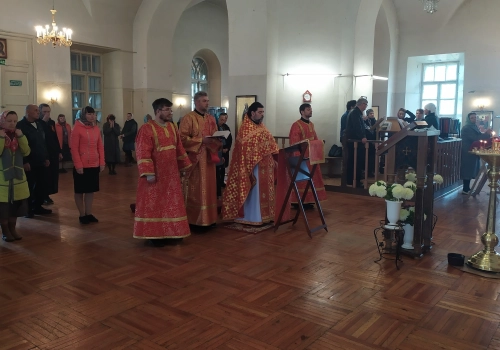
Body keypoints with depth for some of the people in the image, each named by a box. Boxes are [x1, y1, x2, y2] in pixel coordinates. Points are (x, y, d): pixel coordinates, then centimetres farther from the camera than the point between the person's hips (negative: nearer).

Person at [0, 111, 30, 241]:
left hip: (17, 175, 5)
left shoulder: (17, 135, 7)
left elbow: (26, 152, -5)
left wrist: (21, 137, -13)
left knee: (15, 204, 11)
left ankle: (12, 229, 25)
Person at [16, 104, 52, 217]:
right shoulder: (21, 125, -11)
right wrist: (24, 162, -18)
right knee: (30, 186, 3)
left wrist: (46, 157, 13)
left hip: (40, 161, 6)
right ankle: (28, 209, 16)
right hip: (29, 162, -6)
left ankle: (37, 207, 23)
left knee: (41, 185, 9)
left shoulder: (39, 124, 12)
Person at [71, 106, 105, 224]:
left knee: (91, 190, 11)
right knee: (80, 191, 8)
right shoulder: (77, 128, -8)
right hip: (82, 166, -5)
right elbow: (74, 149, -11)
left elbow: (100, 146, 9)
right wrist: (78, 165, -15)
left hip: (94, 165, 5)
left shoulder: (96, 128, 7)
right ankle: (82, 215, 16)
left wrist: (102, 162, 3)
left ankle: (89, 213, 21)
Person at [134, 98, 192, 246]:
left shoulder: (173, 127, 8)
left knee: (172, 204, 11)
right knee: (154, 205, 3)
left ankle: (171, 232, 21)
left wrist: (185, 166, 15)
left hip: (171, 173, 7)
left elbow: (179, 148, 15)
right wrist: (148, 173, -22)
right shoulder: (147, 129, -13)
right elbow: (143, 153, -17)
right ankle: (155, 235, 13)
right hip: (155, 174, -7)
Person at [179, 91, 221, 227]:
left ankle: (209, 218, 18)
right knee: (195, 190, -4)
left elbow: (216, 136, 20)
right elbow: (183, 138, -14)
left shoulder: (211, 119, 15)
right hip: (195, 158, -7)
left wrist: (216, 140, -3)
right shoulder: (188, 118, -7)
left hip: (209, 158, 7)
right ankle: (195, 220, 4)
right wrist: (201, 140, -20)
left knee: (209, 188, 9)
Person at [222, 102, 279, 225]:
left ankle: (263, 214, 23)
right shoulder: (245, 129, -12)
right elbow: (244, 150, -17)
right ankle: (252, 217, 6)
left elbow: (269, 144, 18)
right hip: (253, 166, -8)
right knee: (253, 191, -2)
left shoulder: (262, 127, 14)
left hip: (264, 165, 8)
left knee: (263, 190, 13)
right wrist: (249, 167, -20)